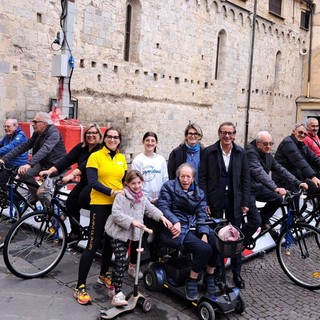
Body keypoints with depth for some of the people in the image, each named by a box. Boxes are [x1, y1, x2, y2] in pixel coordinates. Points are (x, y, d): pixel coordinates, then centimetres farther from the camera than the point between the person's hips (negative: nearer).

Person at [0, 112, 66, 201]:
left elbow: (45, 150, -36)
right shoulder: (36, 134, 4)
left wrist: (29, 164, -49)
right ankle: (36, 194, 7)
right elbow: (23, 146, 2)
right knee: (23, 172, -12)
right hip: (43, 163, 8)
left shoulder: (53, 133, -21)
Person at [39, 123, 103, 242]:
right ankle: (75, 232, 9)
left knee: (83, 198, -29)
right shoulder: (81, 147, 2)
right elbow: (67, 159, -8)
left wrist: (72, 174, -45)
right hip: (85, 181, 7)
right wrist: (50, 170, -22)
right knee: (71, 201, -8)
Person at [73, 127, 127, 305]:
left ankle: (104, 275, 37)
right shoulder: (95, 156, -7)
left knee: (110, 241, 17)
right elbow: (92, 182, -16)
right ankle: (80, 287, 2)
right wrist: (111, 192, -25)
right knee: (93, 244, -6)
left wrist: (125, 194, -8)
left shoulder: (122, 158, 9)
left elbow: (125, 180, 11)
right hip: (100, 204, -5)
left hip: (117, 204, 6)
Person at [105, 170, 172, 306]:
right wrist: (132, 221, -32)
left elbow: (151, 209, 11)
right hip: (117, 232, -7)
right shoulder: (121, 196, -15)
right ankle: (117, 294, -6)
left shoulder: (142, 198, 8)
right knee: (121, 261, -11)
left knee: (120, 261, 14)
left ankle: (114, 287, 29)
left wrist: (162, 217, -6)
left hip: (129, 233, 7)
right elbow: (116, 214, -24)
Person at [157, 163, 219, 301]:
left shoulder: (199, 192, 16)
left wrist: (204, 234, -10)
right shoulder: (169, 187, 4)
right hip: (176, 228, -5)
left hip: (194, 227, 5)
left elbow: (201, 214, 7)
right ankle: (192, 281, -4)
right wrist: (175, 222, -25)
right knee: (204, 248, -26)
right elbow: (163, 206, -8)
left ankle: (209, 276, 3)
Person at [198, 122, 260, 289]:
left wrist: (245, 202, 0)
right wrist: (204, 202, -9)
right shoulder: (209, 152, -5)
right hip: (215, 199, -1)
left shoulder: (240, 153, 2)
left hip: (234, 199, 2)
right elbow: (202, 178, -4)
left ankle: (236, 273, 22)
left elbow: (245, 179, 4)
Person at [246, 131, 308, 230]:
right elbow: (259, 172, -36)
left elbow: (280, 170, 2)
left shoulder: (267, 155, 5)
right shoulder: (251, 152, -22)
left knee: (278, 198, 0)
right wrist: (275, 188, -46)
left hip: (258, 187, 8)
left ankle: (263, 221, 19)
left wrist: (298, 183, -9)